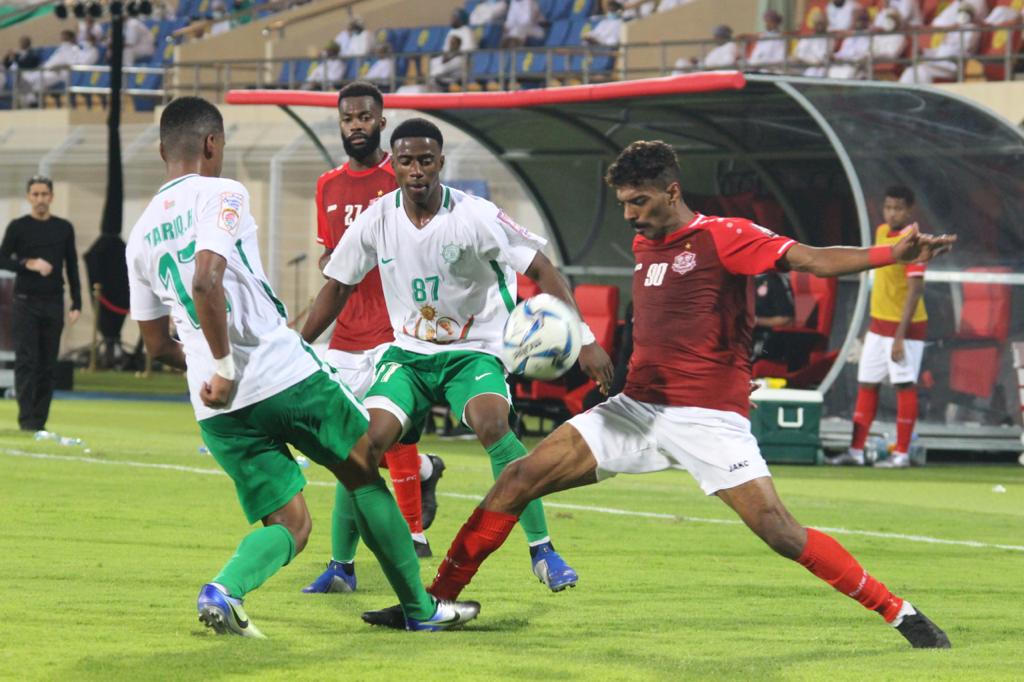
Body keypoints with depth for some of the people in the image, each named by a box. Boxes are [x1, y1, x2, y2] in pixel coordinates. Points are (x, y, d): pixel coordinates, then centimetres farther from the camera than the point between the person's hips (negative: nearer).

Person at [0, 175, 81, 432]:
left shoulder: (64, 228, 9)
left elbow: (72, 267, 10)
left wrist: (77, 304, 4)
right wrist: (29, 264, -16)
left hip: (53, 304, 3)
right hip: (25, 303, -2)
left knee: (48, 365, 2)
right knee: (26, 362, -9)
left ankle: (40, 420, 5)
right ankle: (26, 419, -11)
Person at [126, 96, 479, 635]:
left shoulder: (140, 234, 15)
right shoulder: (221, 195, -4)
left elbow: (157, 345, 20)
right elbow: (206, 281, -22)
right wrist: (226, 367, -16)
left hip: (218, 408, 5)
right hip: (285, 373, -5)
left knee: (287, 524, 10)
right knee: (363, 473, 16)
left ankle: (224, 590, -20)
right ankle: (420, 608, 20)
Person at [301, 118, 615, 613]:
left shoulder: (475, 216, -16)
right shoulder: (377, 219, -5)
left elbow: (541, 271, -13)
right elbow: (338, 287, 9)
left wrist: (584, 339, -21)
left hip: (473, 350, -3)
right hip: (408, 350, 3)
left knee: (492, 425, -33)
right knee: (366, 443, -16)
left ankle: (542, 551, -22)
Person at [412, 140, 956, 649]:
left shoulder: (722, 237, -7)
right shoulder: (643, 245, 14)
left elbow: (812, 259, -18)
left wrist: (894, 254, -32)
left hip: (708, 418, -6)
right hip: (638, 408, 7)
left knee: (779, 530, -17)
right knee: (520, 478, -4)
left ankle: (901, 614, -4)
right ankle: (435, 599, 4)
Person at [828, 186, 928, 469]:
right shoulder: (882, 232, 8)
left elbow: (914, 291, -21)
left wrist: (899, 336, -24)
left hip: (905, 326, -9)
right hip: (879, 324, 9)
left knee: (904, 386, -3)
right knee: (866, 384, 9)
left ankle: (902, 454, 3)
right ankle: (856, 451, 13)